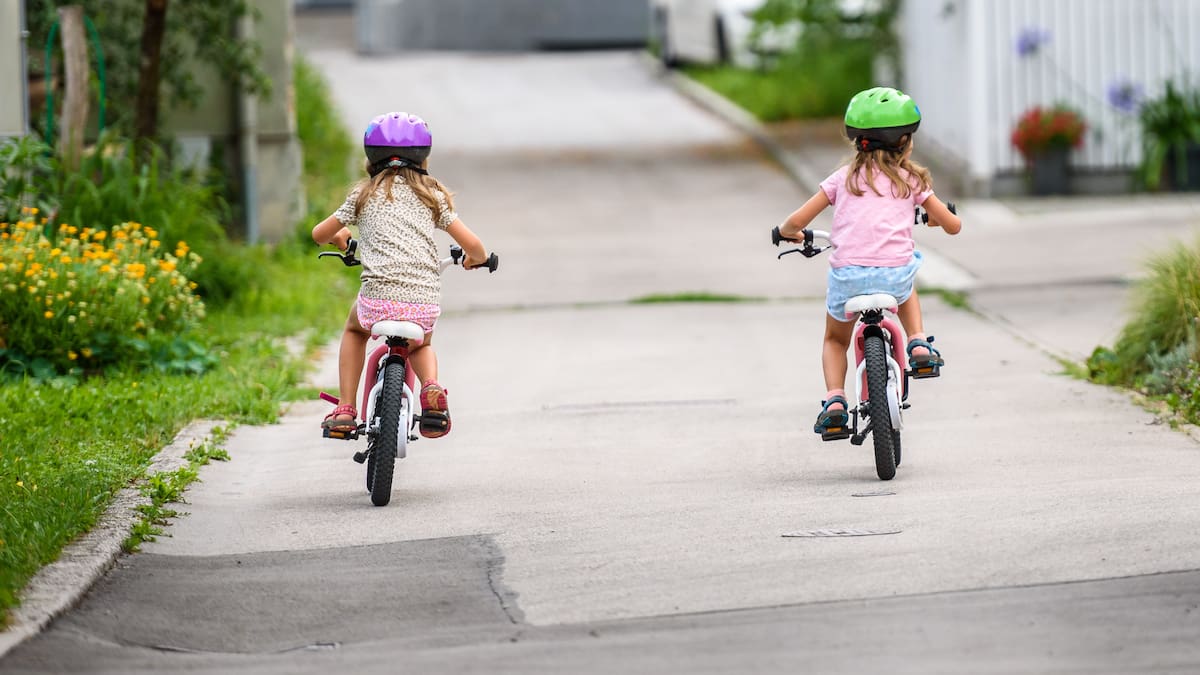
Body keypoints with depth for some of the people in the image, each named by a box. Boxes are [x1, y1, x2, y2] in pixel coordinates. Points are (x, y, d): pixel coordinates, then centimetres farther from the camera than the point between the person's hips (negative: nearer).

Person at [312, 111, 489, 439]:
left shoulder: (365, 194, 13)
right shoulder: (432, 195, 13)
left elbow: (319, 234, 22)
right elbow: (473, 245, 8)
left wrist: (339, 236, 45)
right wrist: (475, 259, 32)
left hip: (378, 299, -1)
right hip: (424, 305, 1)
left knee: (354, 331, 34)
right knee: (420, 344, 34)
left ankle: (344, 409, 20)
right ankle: (431, 386, 0)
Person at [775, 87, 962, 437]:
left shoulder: (845, 177, 12)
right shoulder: (911, 179, 11)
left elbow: (795, 222, 10)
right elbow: (953, 225, 19)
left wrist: (787, 232, 34)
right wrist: (932, 217, 41)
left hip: (847, 274, 0)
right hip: (894, 273, 0)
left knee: (835, 340, 26)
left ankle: (834, 399, 4)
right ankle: (919, 344, 19)